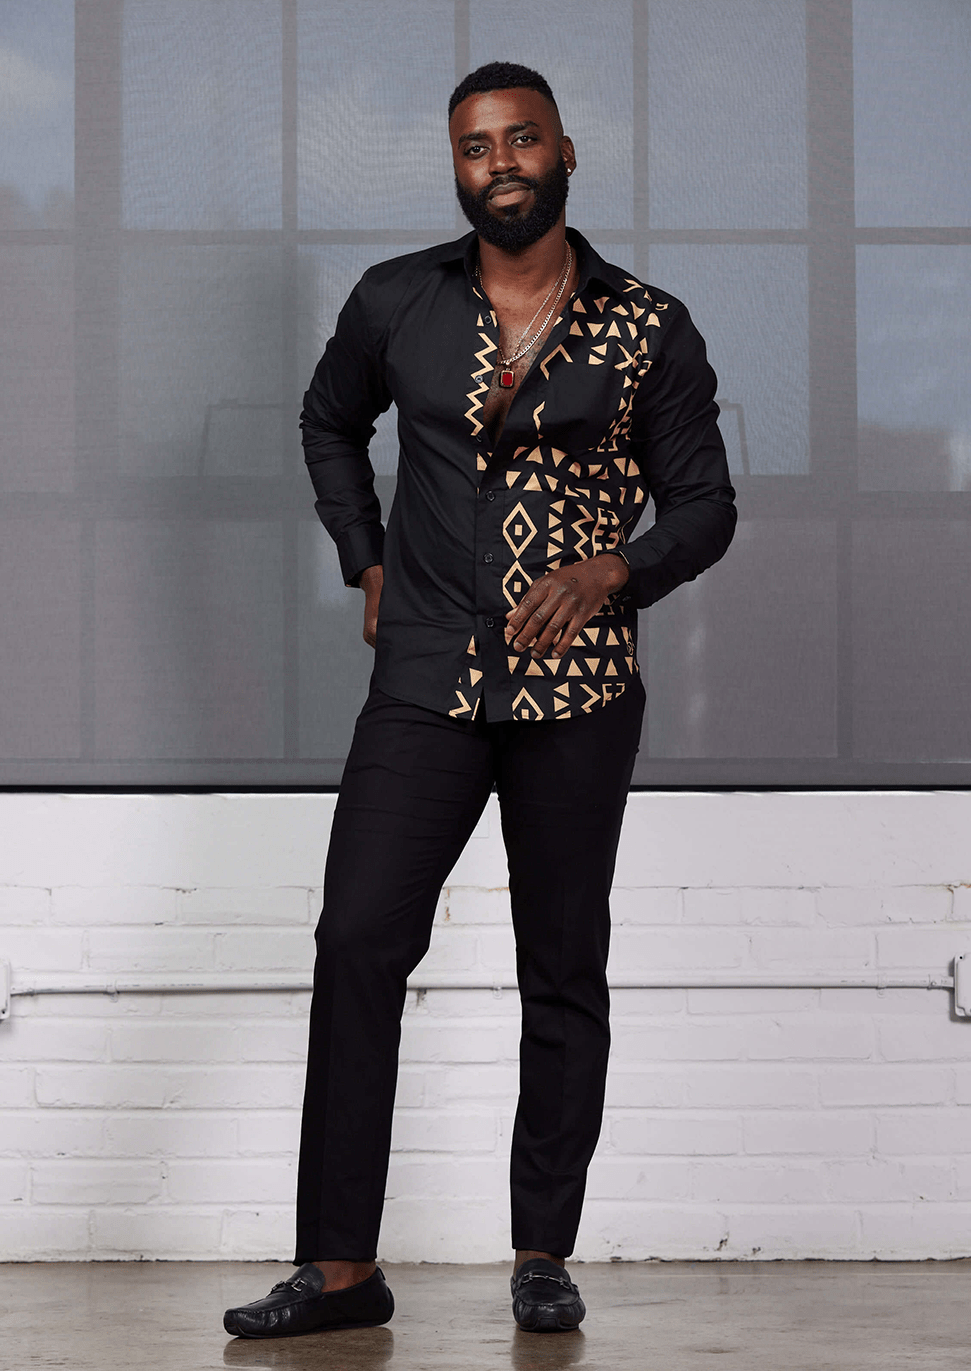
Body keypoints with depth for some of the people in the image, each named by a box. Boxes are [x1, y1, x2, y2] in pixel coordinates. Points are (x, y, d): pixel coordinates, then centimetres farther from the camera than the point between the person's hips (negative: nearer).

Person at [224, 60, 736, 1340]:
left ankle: (544, 1255, 17)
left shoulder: (650, 330, 1)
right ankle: (341, 1266, -4)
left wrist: (607, 574, -12)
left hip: (579, 686, -1)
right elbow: (330, 421, 22)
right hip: (425, 684, 1)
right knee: (358, 941, -9)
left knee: (565, 970, 5)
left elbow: (704, 503, 5)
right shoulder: (396, 303, 4)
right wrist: (367, 564, 12)